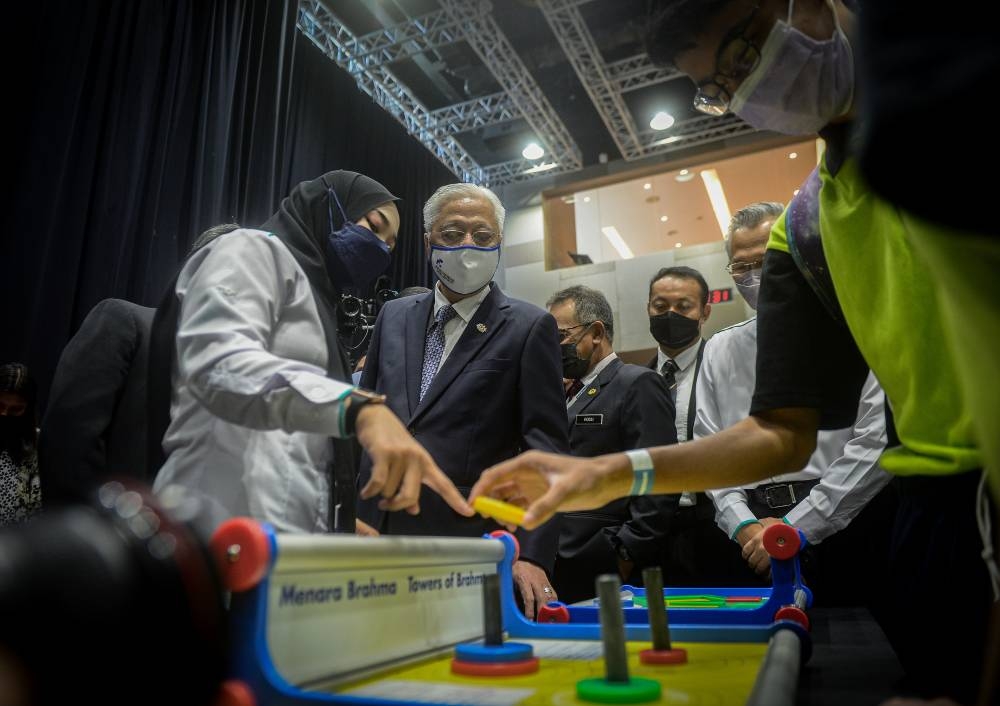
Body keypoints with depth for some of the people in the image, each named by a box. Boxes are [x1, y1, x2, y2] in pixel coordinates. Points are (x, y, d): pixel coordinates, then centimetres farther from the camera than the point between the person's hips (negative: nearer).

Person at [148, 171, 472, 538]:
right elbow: (216, 361, -22)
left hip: (292, 531, 8)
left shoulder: (316, 297, 25)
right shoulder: (254, 250, 0)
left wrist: (340, 518, 14)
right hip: (232, 528, -8)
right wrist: (360, 406, -36)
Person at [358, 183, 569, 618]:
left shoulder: (528, 327, -2)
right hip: (372, 536, 4)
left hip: (471, 552, -4)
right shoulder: (393, 316, 11)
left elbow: (546, 448, -7)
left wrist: (533, 555, -15)